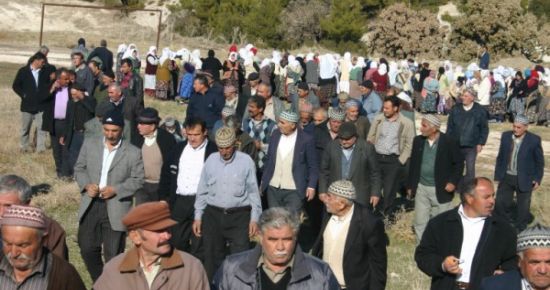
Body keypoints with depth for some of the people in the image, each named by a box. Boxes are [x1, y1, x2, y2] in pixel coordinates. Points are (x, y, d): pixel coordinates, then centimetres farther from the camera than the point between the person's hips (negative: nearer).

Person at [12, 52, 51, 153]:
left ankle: (41, 148, -2)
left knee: (42, 127, -5)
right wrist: (23, 95, -7)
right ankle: (24, 146, 25)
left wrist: (46, 95, -2)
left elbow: (49, 85, 15)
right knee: (25, 128, 11)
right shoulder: (23, 71, -1)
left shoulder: (45, 72, 5)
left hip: (41, 105, 1)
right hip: (27, 105, -1)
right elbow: (15, 86, 2)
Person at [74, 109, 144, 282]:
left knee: (113, 254, 4)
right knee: (87, 248, 10)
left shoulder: (133, 153, -6)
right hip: (91, 206, 4)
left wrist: (115, 190, -18)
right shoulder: (89, 145, 4)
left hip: (116, 209, -3)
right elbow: (79, 168, 10)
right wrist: (87, 185, -9)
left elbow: (138, 180, -5)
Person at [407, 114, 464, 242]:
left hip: (441, 190, -4)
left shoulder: (449, 142, -10)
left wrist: (453, 182, -13)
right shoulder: (418, 141, 2)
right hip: (421, 189, 4)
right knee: (420, 223, 9)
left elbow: (459, 163, -3)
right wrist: (410, 186, 10)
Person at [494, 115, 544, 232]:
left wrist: (537, 179, -5)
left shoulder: (534, 140, -13)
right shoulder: (506, 136, -3)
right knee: (500, 203, 9)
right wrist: (498, 175, 6)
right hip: (506, 177, 3)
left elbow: (539, 161, -3)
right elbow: (500, 157, 6)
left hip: (524, 179, -3)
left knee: (523, 207, 9)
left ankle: (519, 230, 27)